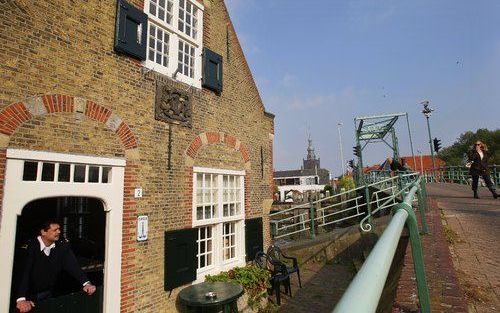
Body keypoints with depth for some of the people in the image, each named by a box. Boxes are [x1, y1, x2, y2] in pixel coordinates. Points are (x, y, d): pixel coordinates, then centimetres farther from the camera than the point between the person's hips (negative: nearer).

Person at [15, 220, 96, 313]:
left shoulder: (62, 245, -12)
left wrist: (86, 283, -30)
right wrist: (21, 299, -41)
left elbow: (72, 264, -17)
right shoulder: (30, 246, -22)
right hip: (29, 295, -3)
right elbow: (24, 271, -30)